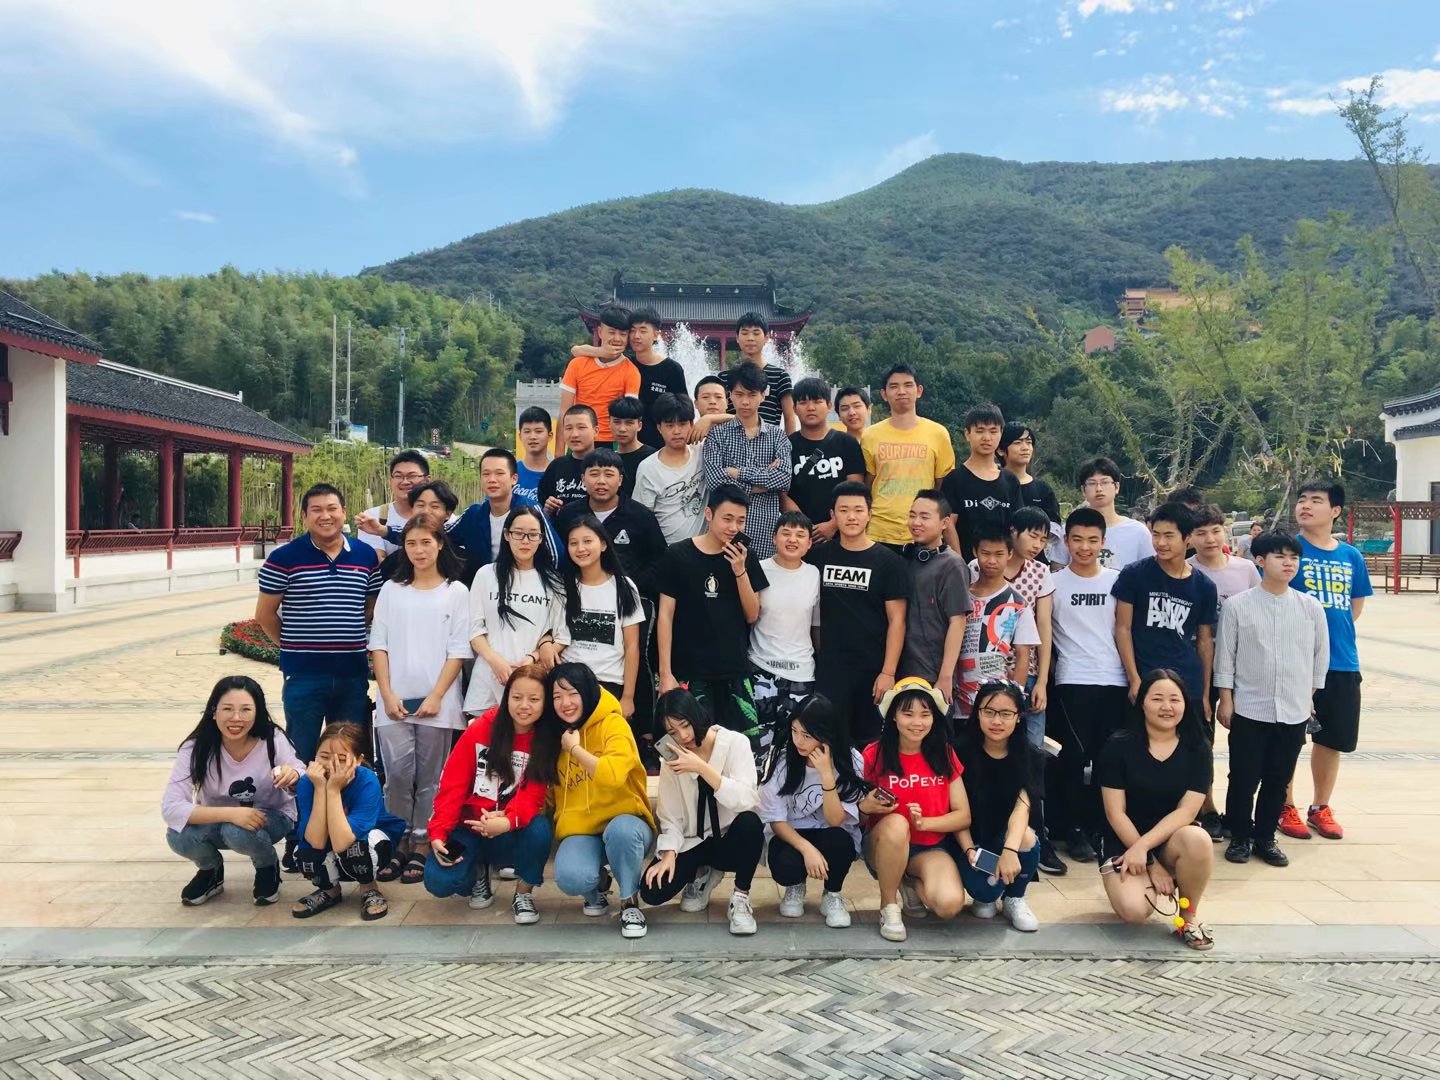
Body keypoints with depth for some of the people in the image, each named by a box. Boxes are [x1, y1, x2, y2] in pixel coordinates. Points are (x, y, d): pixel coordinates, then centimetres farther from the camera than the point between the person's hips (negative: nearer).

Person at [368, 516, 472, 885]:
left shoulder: (456, 592, 4)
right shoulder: (391, 590, 11)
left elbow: (458, 651, -1)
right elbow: (378, 645, 7)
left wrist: (436, 697, -10)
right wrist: (387, 694, -4)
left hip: (437, 702, -1)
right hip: (394, 700, 2)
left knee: (429, 777, 3)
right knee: (397, 774, -5)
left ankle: (422, 847, 14)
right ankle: (400, 843, 10)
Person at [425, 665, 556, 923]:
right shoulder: (482, 728, -8)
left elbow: (533, 794, -16)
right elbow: (453, 783, -7)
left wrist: (507, 821, -37)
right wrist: (438, 833, -18)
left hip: (512, 834, -1)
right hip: (469, 827, 1)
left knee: (540, 828, -34)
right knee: (438, 882, -23)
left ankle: (523, 894, -4)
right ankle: (478, 872, 14)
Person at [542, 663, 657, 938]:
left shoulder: (612, 723, -11)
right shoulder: (553, 735, 6)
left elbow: (614, 775, -29)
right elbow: (549, 792, 14)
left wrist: (575, 748, -18)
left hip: (624, 821, -3)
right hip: (580, 831, 3)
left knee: (621, 830, -39)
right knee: (570, 878, -29)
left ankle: (630, 903, -11)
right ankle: (598, 884, 10)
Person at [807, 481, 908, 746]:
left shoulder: (888, 561, -3)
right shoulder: (819, 556, 5)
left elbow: (896, 620, -5)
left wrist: (888, 672, -11)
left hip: (874, 668, -2)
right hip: (829, 667, 2)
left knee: (869, 742, 6)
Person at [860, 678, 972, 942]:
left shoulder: (944, 755, -1)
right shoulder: (874, 754, -8)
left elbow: (964, 816, -2)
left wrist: (924, 822, -19)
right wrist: (865, 808, -27)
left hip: (931, 848, 2)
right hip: (884, 846, -1)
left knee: (950, 904, -30)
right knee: (895, 823, -38)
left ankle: (912, 884, 7)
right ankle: (888, 906, -13)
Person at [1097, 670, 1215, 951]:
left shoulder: (1197, 748, -4)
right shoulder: (1119, 745, -9)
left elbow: (1187, 811, -12)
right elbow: (1115, 813, -10)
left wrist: (1143, 847, -23)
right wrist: (1151, 864, -15)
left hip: (1172, 839, 2)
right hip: (1123, 841, -2)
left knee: (1198, 839, -34)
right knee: (1134, 910, -27)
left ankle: (1189, 915, -6)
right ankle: (1123, 882, 12)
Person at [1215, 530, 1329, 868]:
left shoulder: (1311, 607, 1)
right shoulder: (1237, 606, -6)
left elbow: (1321, 654, 10)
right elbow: (1225, 655, -2)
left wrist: (1310, 694, 12)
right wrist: (1225, 699, -3)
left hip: (1294, 711, 3)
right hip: (1248, 709, -2)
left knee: (1278, 779, 11)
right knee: (1244, 778, 4)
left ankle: (1265, 837, 26)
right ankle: (1240, 837, 21)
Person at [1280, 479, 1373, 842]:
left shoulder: (1351, 556, 7)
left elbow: (1356, 606, 19)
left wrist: (1335, 631, 9)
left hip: (1342, 662, 5)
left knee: (1333, 738, 13)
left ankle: (1320, 807, 29)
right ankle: (1285, 807, 19)